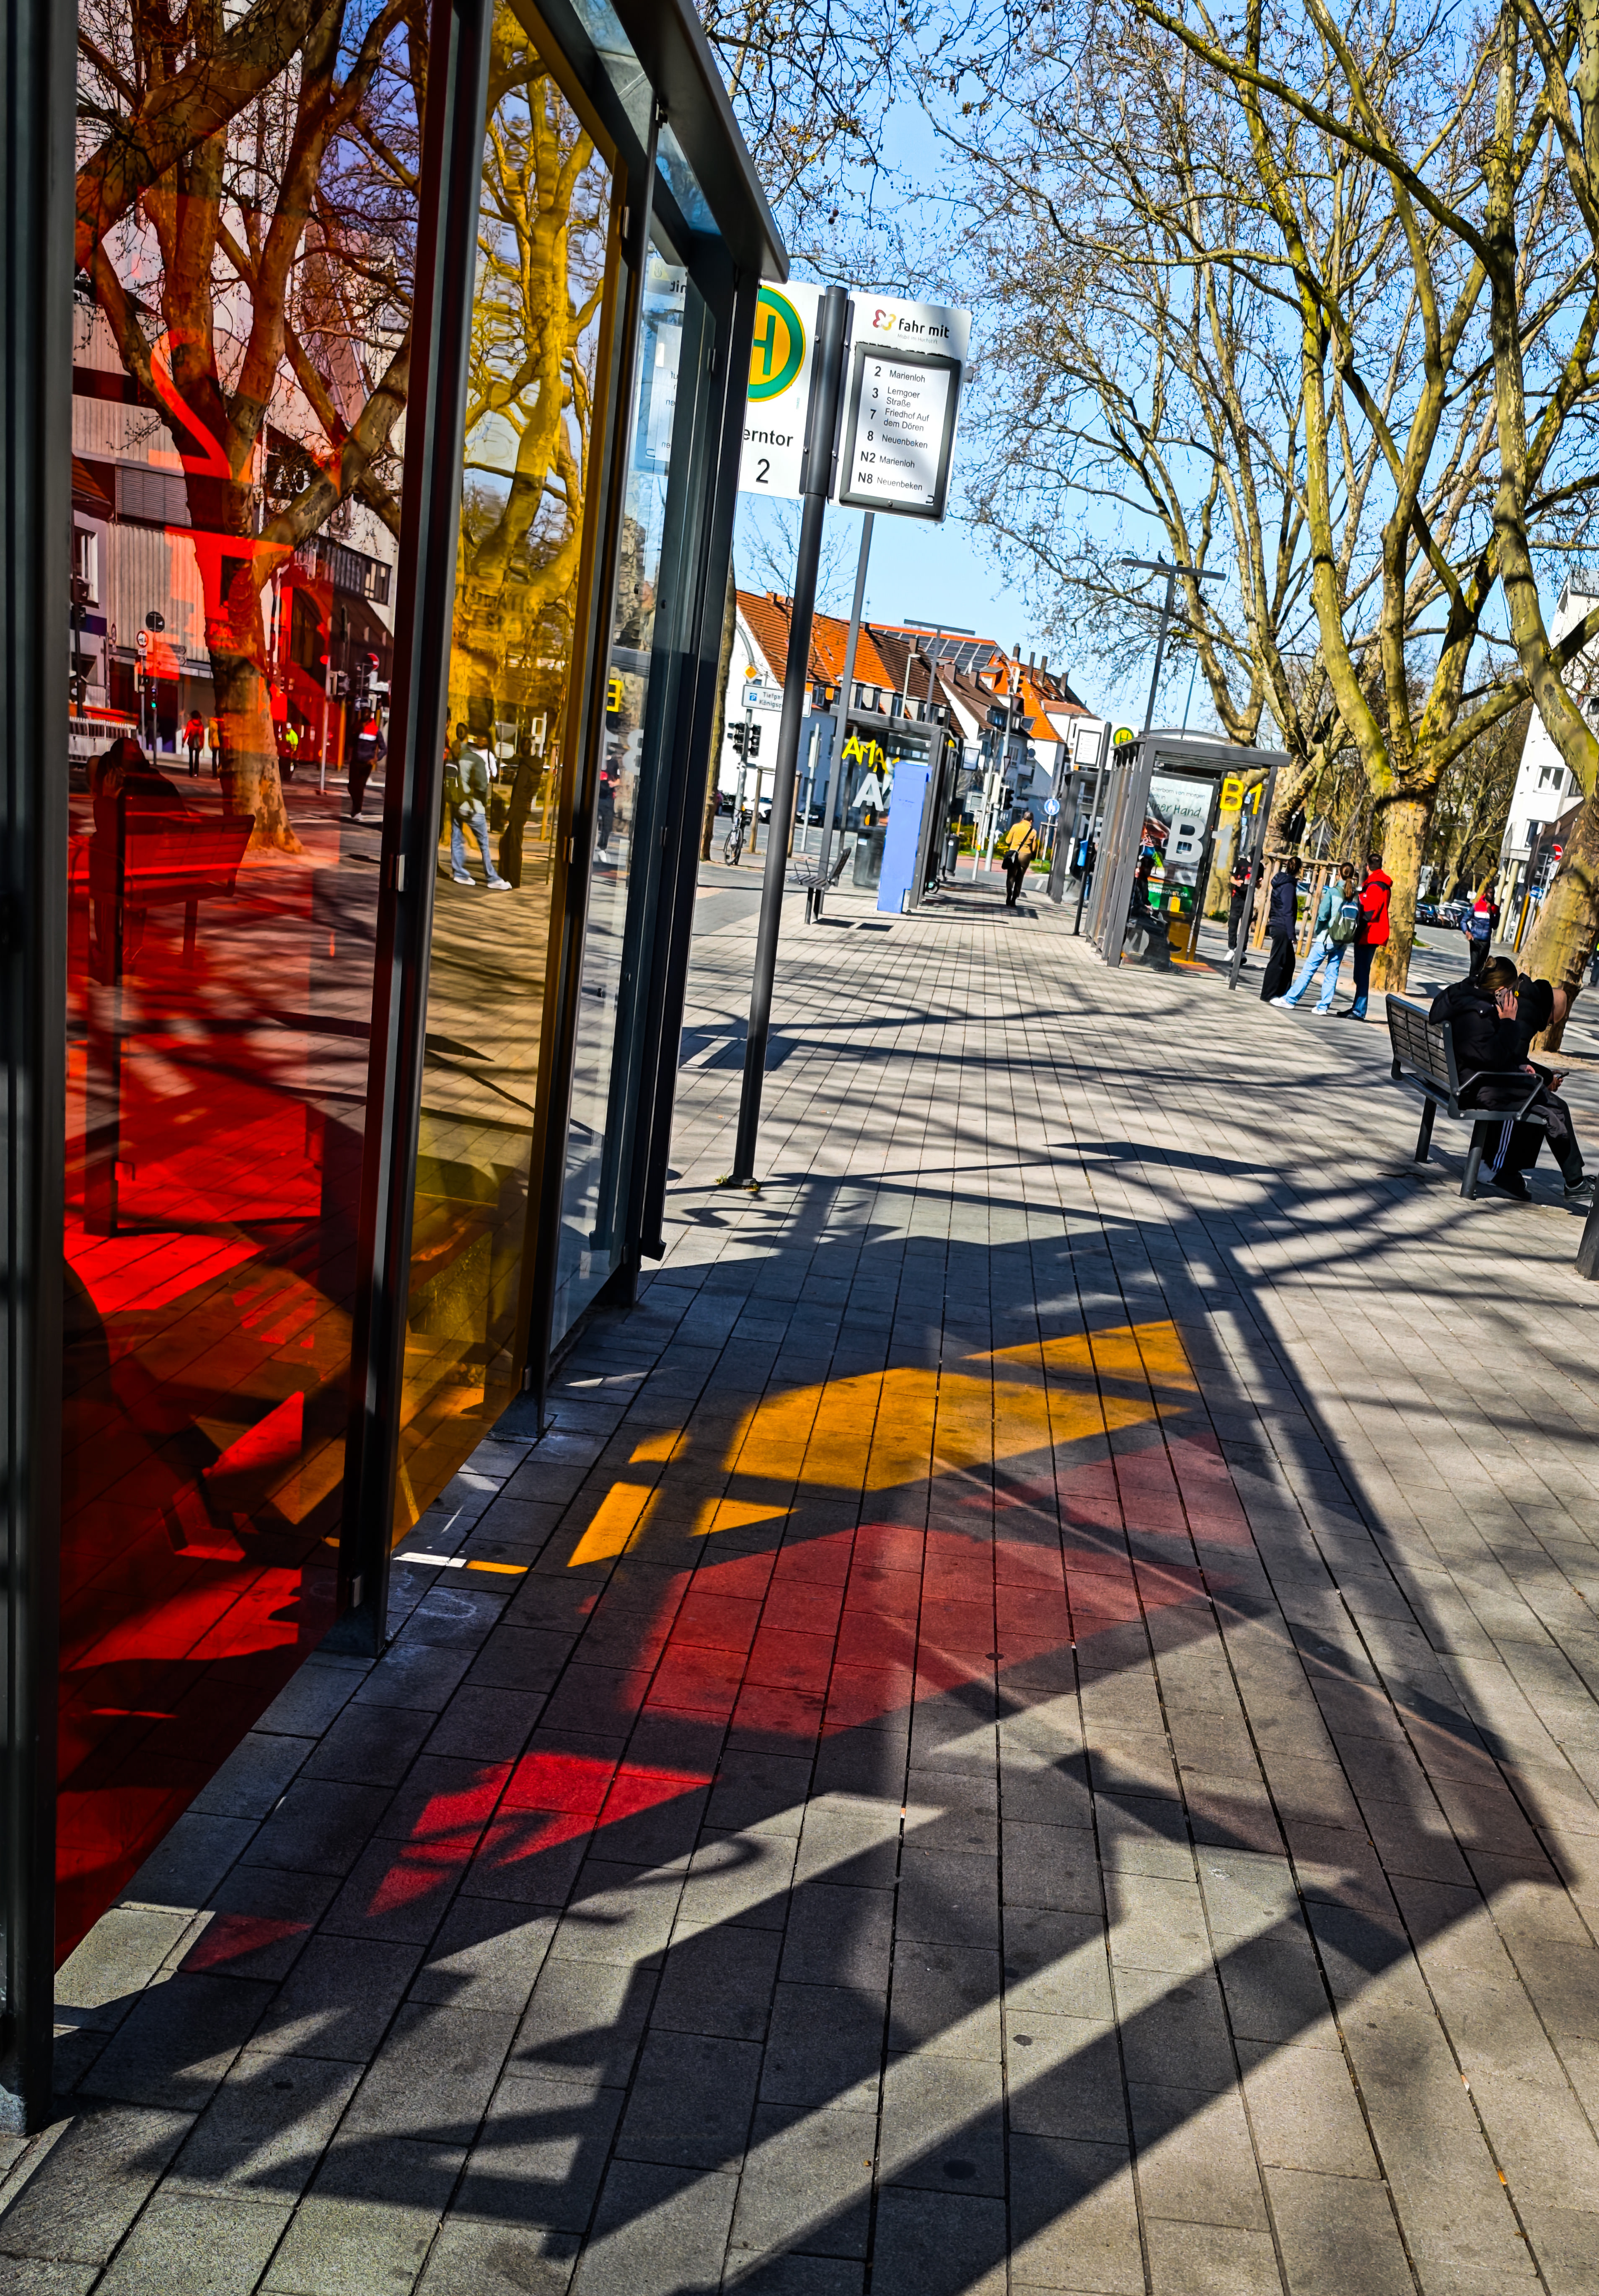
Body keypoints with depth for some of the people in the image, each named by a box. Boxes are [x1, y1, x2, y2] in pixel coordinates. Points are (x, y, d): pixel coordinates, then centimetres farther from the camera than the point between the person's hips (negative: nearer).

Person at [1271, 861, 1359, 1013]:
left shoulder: (1332, 892, -9)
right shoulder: (1356, 896, 3)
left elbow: (1322, 915, -11)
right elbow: (1358, 919, 3)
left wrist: (1317, 931, 4)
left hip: (1327, 938, -4)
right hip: (1343, 942, 4)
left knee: (1309, 969, 0)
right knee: (1332, 973, 9)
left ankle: (1290, 999, 2)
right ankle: (1324, 1006, 9)